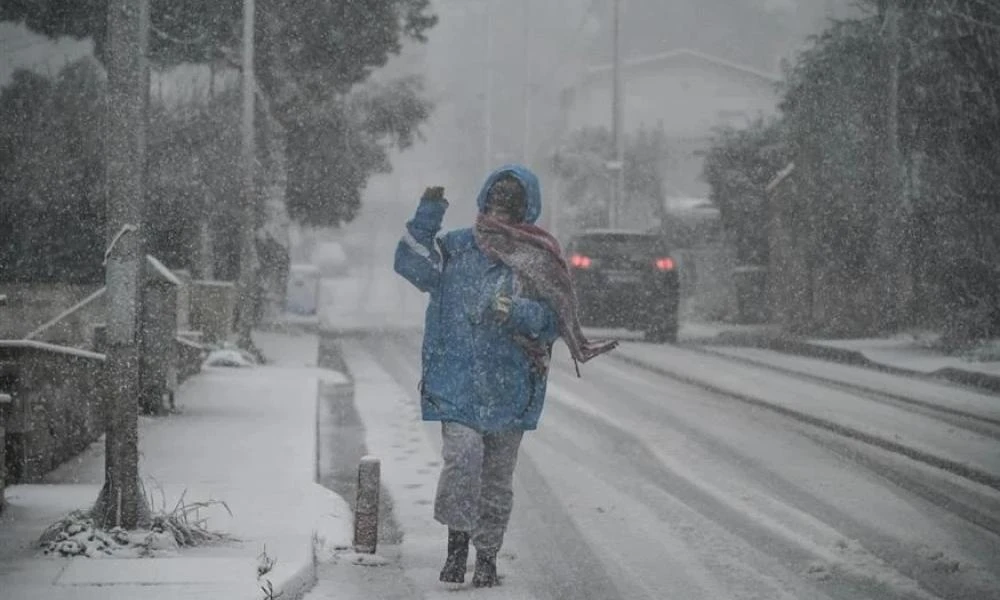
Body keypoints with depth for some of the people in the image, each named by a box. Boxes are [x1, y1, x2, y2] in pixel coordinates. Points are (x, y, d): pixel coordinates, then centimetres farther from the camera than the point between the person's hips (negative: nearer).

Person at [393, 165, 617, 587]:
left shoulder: (539, 261, 4)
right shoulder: (456, 248, 6)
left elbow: (555, 321, 0)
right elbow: (410, 263, -6)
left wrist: (518, 313, -19)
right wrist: (427, 216, -12)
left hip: (509, 386, 1)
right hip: (458, 381, -1)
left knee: (497, 474, 8)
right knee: (461, 457, -18)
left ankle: (487, 556, 19)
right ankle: (457, 542, -3)